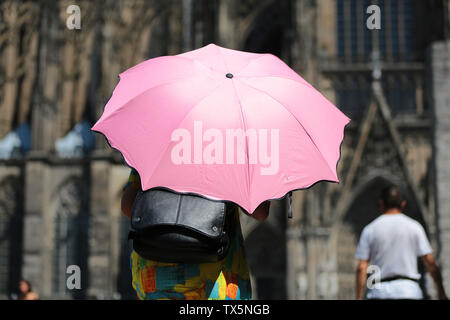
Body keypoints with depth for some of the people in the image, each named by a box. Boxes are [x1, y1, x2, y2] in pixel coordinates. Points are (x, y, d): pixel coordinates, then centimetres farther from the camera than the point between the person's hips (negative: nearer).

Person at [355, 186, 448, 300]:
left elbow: (361, 268, -2)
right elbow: (430, 262, -1)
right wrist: (441, 292, 7)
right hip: (409, 291, 0)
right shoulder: (414, 226, 3)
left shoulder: (369, 230, 4)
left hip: (379, 291, 1)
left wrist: (359, 298, 1)